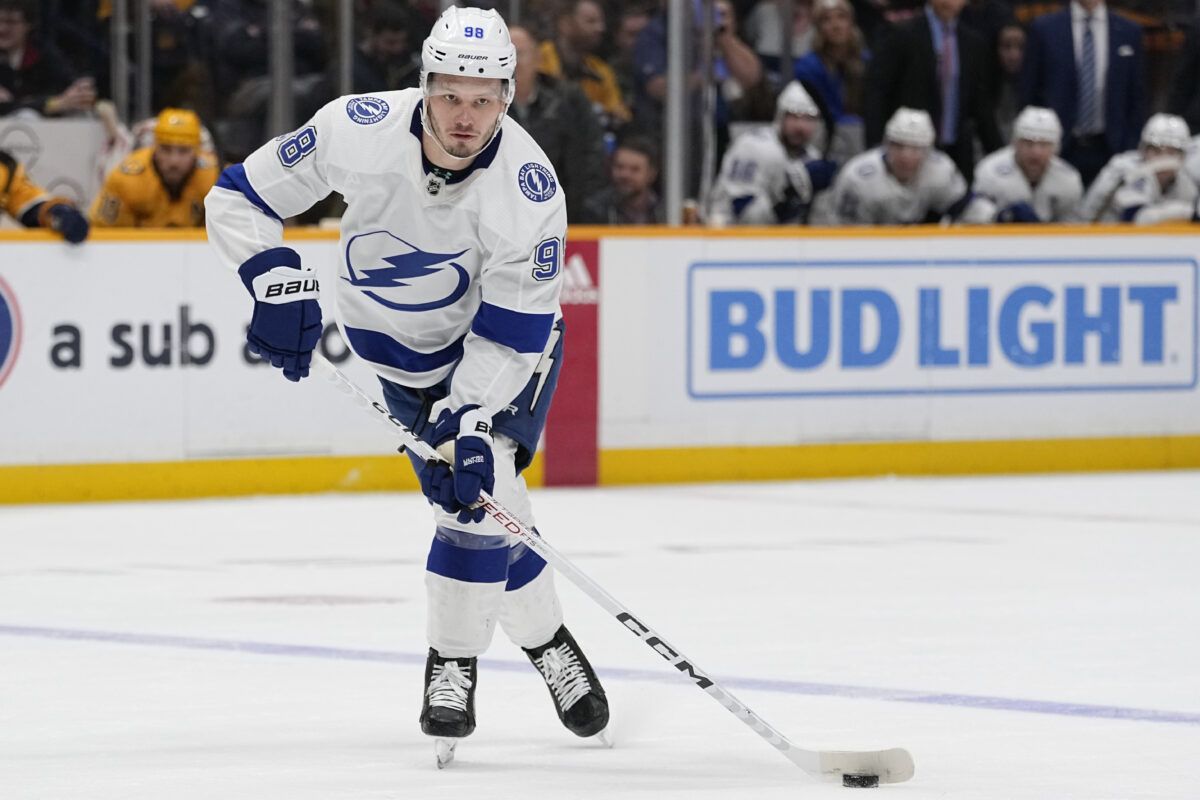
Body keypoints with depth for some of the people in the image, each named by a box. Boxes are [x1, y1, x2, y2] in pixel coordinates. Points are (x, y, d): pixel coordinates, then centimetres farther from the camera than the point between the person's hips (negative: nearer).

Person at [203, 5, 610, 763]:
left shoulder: (530, 187, -30)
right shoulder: (358, 131, -28)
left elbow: (510, 333, -26)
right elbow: (240, 197, -15)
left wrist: (467, 425, -35)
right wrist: (280, 284, -27)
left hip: (505, 336, -1)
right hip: (403, 346, 1)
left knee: (480, 483, -19)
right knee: (484, 503, -7)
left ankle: (453, 663, -1)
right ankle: (548, 642, 15)